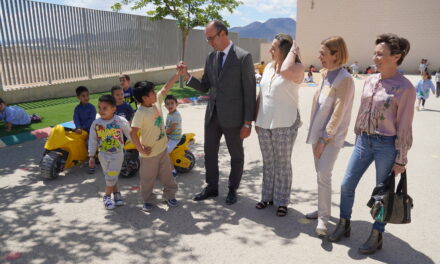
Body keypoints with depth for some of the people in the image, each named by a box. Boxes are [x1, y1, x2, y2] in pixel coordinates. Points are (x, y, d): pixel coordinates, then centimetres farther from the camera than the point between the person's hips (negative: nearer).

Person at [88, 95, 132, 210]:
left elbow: (130, 135, -4)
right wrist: (91, 156, 0)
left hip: (117, 154, -2)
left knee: (111, 177, -1)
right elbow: (92, 140, -1)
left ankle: (107, 196, 21)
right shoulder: (96, 123, -9)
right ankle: (116, 193, 32)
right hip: (103, 155, 3)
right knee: (109, 176, 12)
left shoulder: (121, 121, -16)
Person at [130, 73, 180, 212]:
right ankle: (147, 200, 30)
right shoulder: (140, 113, -25)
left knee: (167, 174, 18)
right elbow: (133, 133, -26)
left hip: (162, 148, 7)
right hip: (149, 153, -6)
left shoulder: (157, 102, -4)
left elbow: (166, 87, 1)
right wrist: (141, 150, -21)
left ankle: (170, 195, 36)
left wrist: (179, 73, -3)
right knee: (148, 178, 12)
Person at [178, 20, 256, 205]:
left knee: (236, 155, 12)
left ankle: (232, 189, 32)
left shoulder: (243, 57, -11)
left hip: (233, 117, -5)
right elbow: (205, 87, 9)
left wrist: (248, 123, -13)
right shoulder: (211, 57, 6)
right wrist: (187, 76, -8)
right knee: (209, 152, 15)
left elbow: (250, 92, -12)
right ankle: (212, 187, 34)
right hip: (212, 115, 6)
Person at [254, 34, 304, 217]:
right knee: (268, 162, 16)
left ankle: (282, 201, 21)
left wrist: (293, 50, -17)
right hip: (264, 124, 6)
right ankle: (267, 196, 32)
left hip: (285, 125, -6)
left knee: (283, 163, 7)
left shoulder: (297, 68, -9)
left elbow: (285, 70, -34)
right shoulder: (268, 67, 10)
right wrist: (256, 119, 12)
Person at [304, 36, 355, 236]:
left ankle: (323, 218, 3)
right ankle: (323, 210, 27)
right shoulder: (325, 75, 7)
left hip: (332, 136, -7)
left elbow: (338, 113, -17)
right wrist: (316, 136, 12)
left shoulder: (344, 80, -15)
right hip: (318, 132, 7)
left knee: (324, 175, -9)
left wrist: (325, 138, -15)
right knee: (320, 173, 13)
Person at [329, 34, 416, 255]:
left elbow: (404, 127, -11)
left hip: (386, 145, -5)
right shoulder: (370, 80, 4)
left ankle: (376, 237, 27)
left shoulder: (405, 88, -13)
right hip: (363, 140, 6)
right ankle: (344, 224, 30)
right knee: (346, 184, 10)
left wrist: (401, 160, -9)